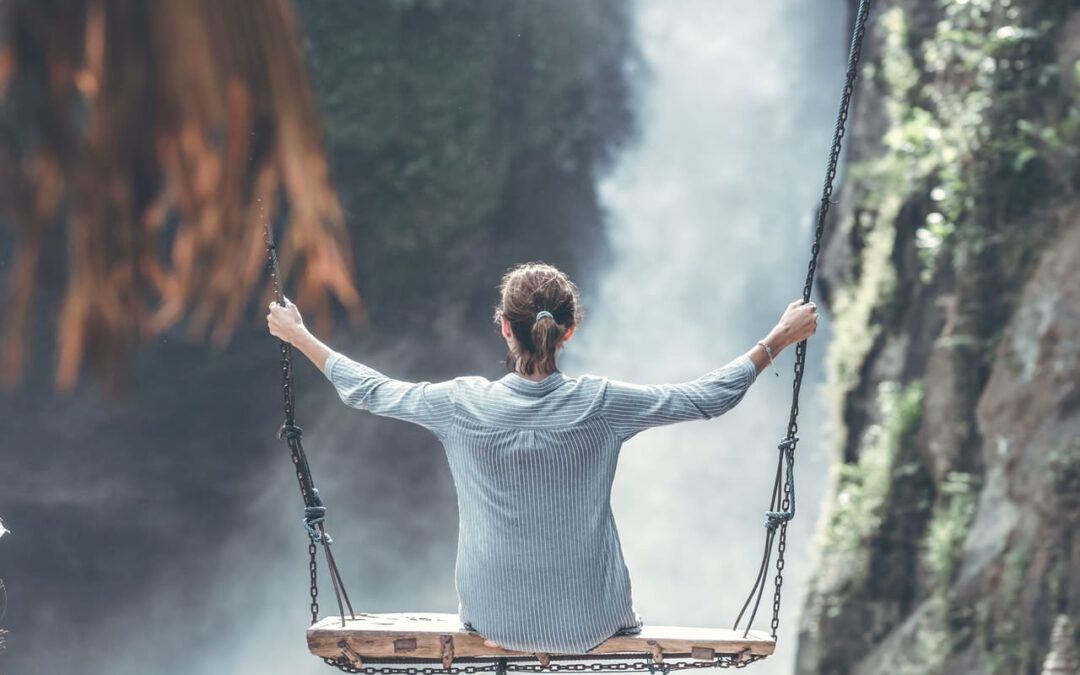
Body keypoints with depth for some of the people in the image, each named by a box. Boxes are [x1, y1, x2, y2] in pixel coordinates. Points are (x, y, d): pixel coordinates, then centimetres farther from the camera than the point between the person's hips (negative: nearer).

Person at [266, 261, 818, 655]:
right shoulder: (599, 404, -16)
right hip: (589, 620, -1)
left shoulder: (463, 405, -15)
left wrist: (298, 336, 15)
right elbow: (710, 398, -6)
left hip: (493, 616, 1)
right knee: (626, 617, 35)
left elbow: (367, 392, 1)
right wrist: (779, 339, 6)